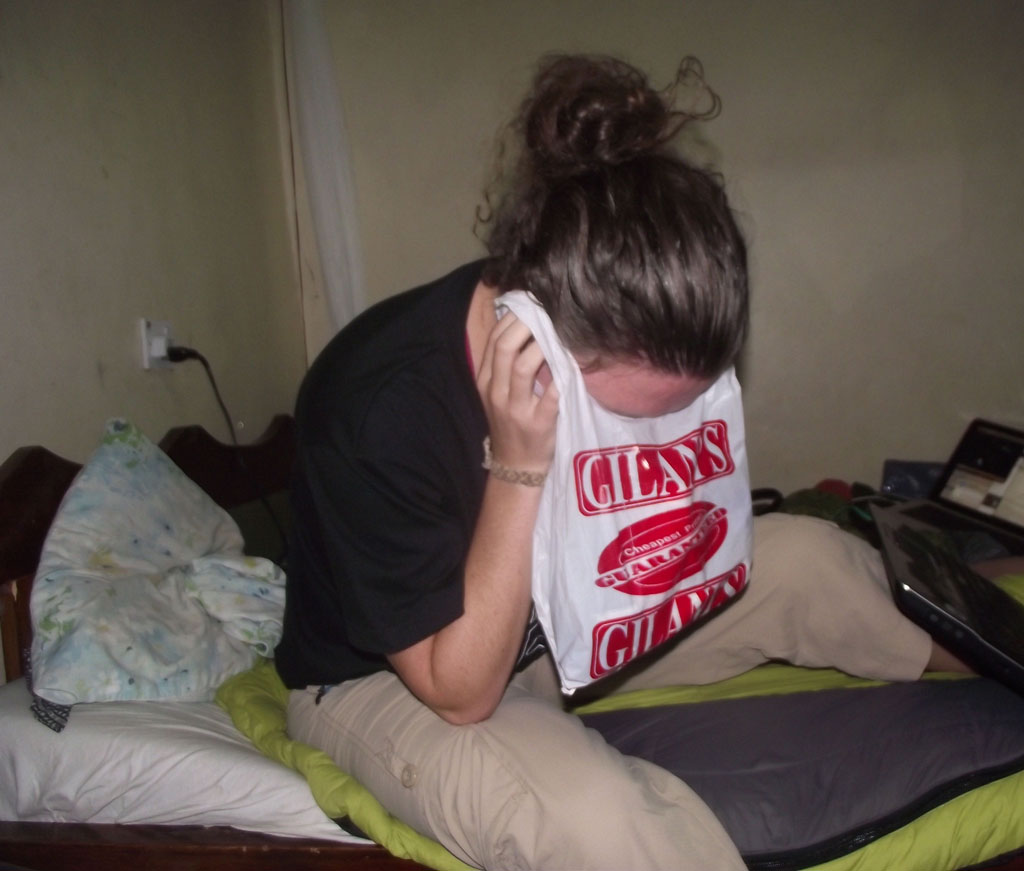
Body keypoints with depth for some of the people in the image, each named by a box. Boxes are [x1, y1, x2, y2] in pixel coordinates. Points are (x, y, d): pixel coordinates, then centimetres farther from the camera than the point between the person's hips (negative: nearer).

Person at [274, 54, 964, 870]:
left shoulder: (617, 352, -17)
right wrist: (520, 466, -38)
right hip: (387, 682, -5)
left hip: (559, 624, 6)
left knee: (805, 557, -3)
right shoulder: (383, 412, -36)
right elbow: (461, 692, -28)